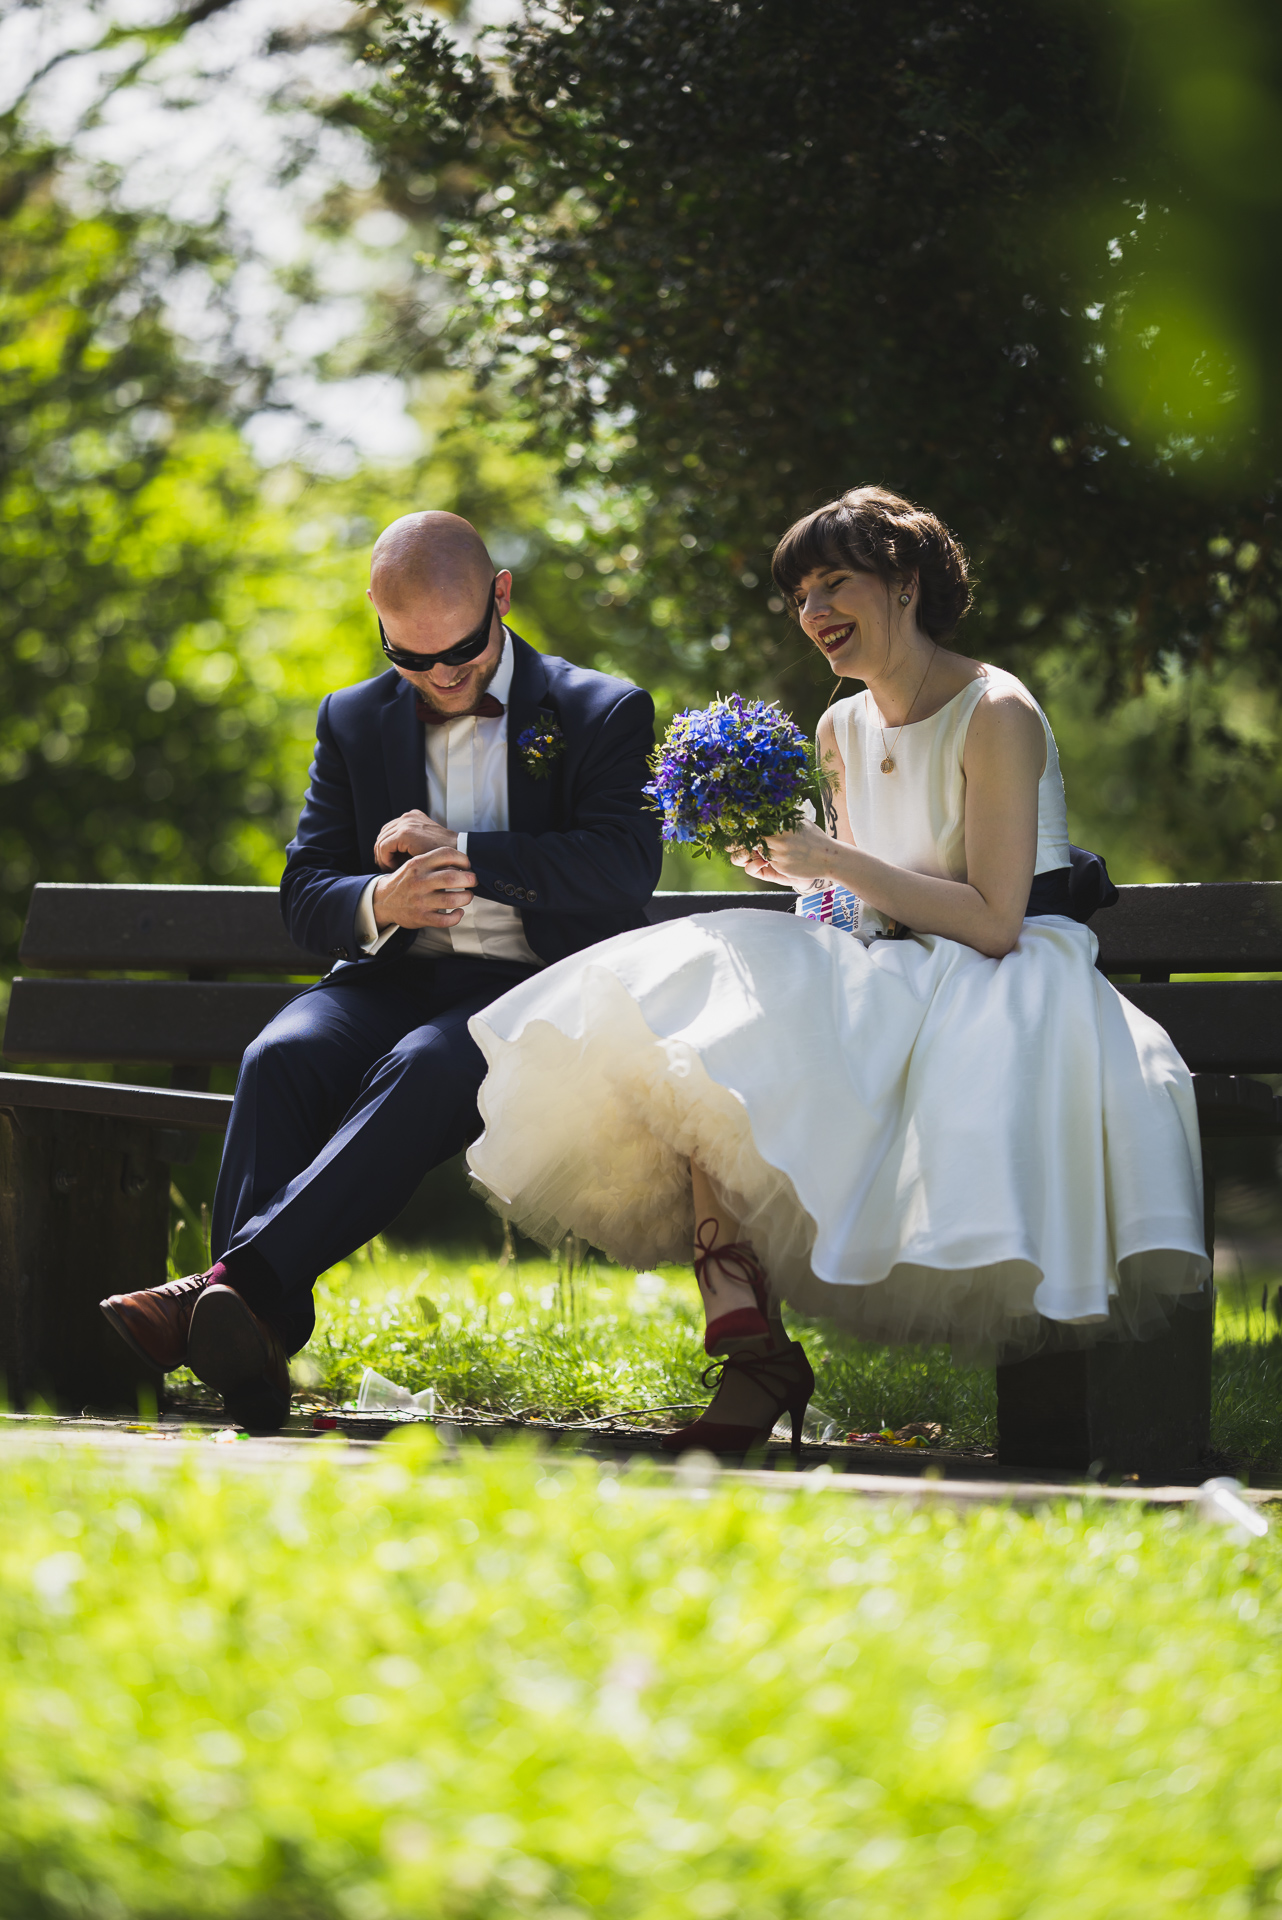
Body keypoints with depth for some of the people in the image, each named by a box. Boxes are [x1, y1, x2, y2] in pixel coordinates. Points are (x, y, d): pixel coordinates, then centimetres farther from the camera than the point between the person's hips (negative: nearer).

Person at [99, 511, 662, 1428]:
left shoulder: (604, 713, 5)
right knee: (283, 1057, -30)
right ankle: (258, 1344, -44)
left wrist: (459, 851, -12)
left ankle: (239, 1280, -51)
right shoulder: (353, 721, 16)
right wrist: (380, 903, -13)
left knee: (424, 1066, -37)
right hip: (393, 977, 4)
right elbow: (305, 894, 12)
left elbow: (627, 868, -9)